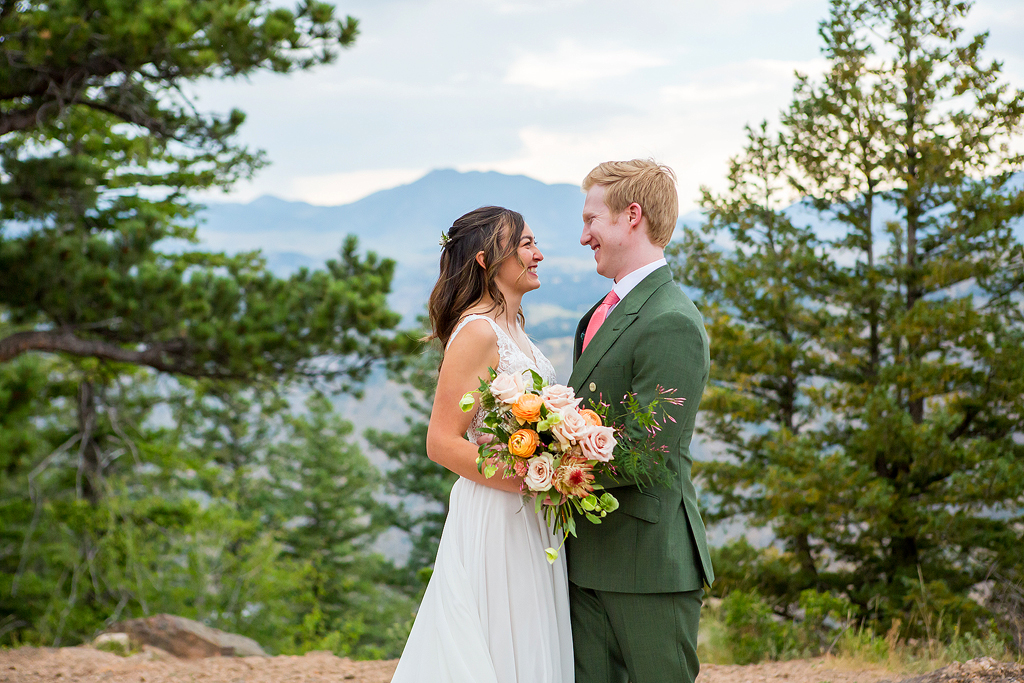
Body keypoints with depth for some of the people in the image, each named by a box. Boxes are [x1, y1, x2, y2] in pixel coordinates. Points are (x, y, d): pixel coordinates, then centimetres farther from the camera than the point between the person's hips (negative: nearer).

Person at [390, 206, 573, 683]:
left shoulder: (511, 327, 13)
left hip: (529, 518, 9)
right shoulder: (476, 333, -15)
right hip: (494, 518, -9)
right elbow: (442, 442, -19)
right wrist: (529, 482, -23)